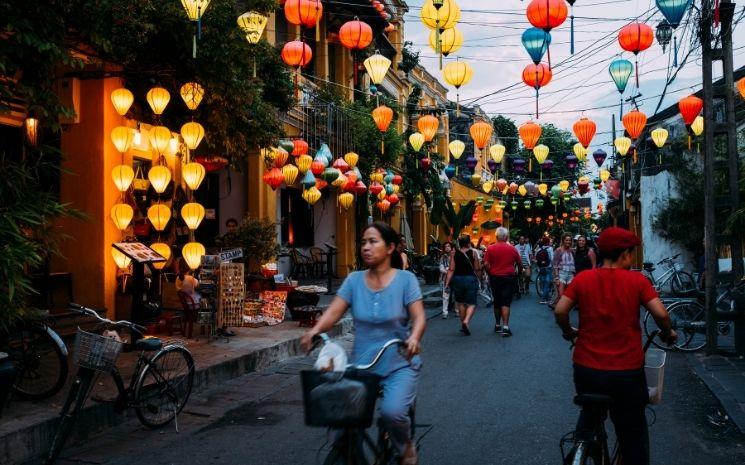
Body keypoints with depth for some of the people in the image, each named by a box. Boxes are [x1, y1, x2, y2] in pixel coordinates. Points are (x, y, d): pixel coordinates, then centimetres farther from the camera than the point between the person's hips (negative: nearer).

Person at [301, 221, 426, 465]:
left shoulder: (405, 279, -5)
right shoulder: (354, 280, 2)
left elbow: (419, 316, -13)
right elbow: (334, 311, -7)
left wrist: (414, 337, -35)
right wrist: (315, 330, -27)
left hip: (399, 364, -3)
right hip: (361, 365, 3)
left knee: (392, 411, -26)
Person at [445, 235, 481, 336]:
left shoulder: (455, 253, 0)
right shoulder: (473, 252, -4)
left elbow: (451, 270, -4)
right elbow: (477, 269, -2)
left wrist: (447, 282, -2)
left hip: (457, 279, 3)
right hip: (471, 279, -2)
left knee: (460, 303, 16)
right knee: (471, 304, 2)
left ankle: (463, 324, 23)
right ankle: (466, 321, -21)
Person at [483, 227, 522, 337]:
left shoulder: (490, 248, -4)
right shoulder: (512, 249, -3)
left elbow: (486, 264, -9)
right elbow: (520, 263, 5)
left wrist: (490, 273, 8)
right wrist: (519, 273, 23)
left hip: (494, 278, 1)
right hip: (508, 278, -1)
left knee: (497, 302, 15)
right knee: (506, 303, -4)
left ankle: (497, 325, 25)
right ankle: (505, 327, -15)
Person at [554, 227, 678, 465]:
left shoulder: (582, 278, -2)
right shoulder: (637, 280, -7)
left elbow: (560, 311, -8)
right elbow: (661, 314, -12)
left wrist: (569, 332, 11)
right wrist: (668, 334, 8)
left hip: (586, 367, 3)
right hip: (627, 371, -2)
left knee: (589, 415, 30)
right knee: (632, 433, 13)